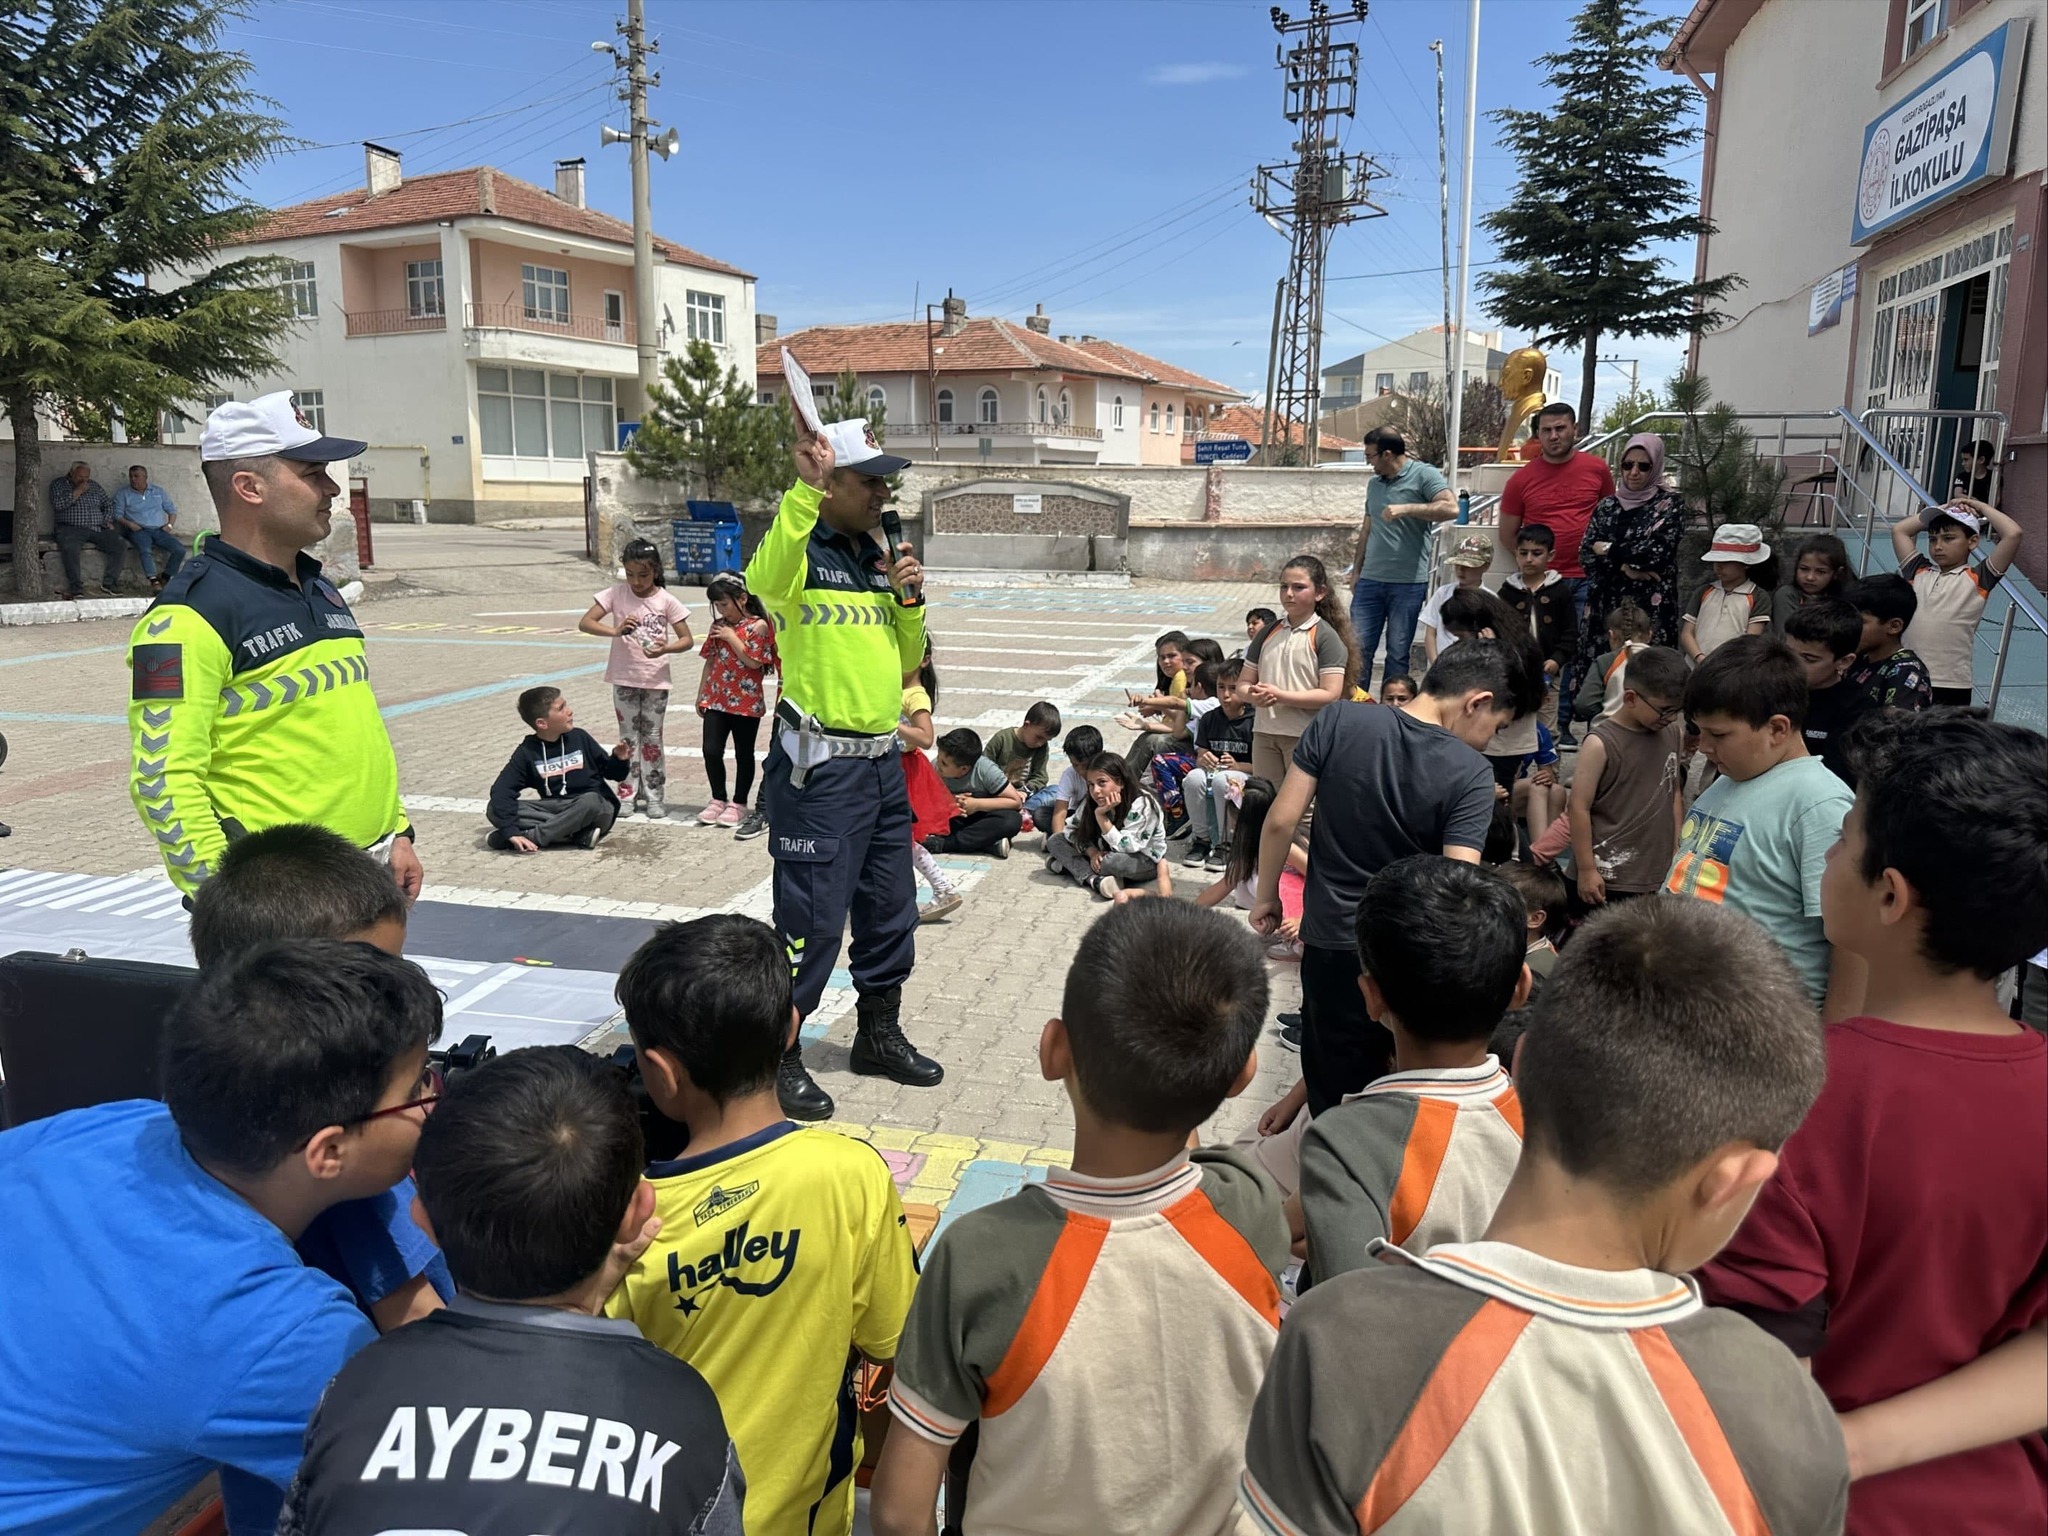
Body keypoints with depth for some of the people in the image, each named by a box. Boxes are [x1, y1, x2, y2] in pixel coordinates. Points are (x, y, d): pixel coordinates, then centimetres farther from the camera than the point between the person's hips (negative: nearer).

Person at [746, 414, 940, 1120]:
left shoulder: (879, 558, 13)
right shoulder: (801, 552, -10)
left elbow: (906, 661, 17)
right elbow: (763, 577, -36)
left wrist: (908, 600, 0)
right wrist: (806, 485, -42)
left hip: (883, 762, 8)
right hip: (820, 769, -8)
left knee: (891, 912, 17)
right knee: (812, 922, -2)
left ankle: (879, 1035, 35)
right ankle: (777, 1057, 15)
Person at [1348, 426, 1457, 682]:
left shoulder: (1424, 474, -5)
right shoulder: (1374, 483, 15)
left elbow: (1451, 508, -20)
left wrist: (1406, 509, -22)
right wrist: (1356, 571, 19)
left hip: (1408, 582, -5)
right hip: (1370, 581, 6)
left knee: (1398, 652, 4)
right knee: (1358, 648, 3)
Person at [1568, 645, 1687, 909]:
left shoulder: (1675, 735, 4)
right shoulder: (1601, 744, -14)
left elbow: (1674, 794, 15)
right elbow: (1579, 808, -12)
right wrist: (1586, 869, -11)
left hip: (1659, 875, 6)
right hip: (1608, 877, -5)